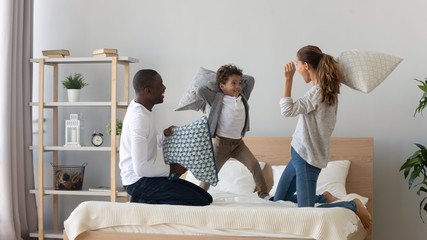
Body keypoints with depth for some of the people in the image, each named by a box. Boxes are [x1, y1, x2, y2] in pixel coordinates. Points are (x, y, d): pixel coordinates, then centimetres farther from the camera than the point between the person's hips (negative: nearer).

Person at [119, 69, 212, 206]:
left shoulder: (137, 108, 10)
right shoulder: (139, 118, -22)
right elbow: (141, 168, -26)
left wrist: (164, 136, 4)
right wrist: (171, 169, -12)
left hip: (145, 176, 10)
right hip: (138, 181, -10)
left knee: (206, 198, 5)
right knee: (200, 202, -19)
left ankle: (144, 201, 1)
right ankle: (144, 202, -11)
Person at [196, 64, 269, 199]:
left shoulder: (243, 97, 5)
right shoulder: (217, 99, -9)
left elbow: (250, 80, 13)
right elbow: (200, 91, -19)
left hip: (238, 142, 4)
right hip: (221, 142, -4)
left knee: (254, 165, -5)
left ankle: (263, 193, 5)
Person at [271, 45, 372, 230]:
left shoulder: (318, 92, -22)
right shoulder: (327, 90, 7)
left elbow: (287, 110, -27)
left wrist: (288, 79, -21)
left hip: (308, 158, -10)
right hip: (300, 154, 10)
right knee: (278, 201, 15)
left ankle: (353, 206, 4)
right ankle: (323, 198, 21)